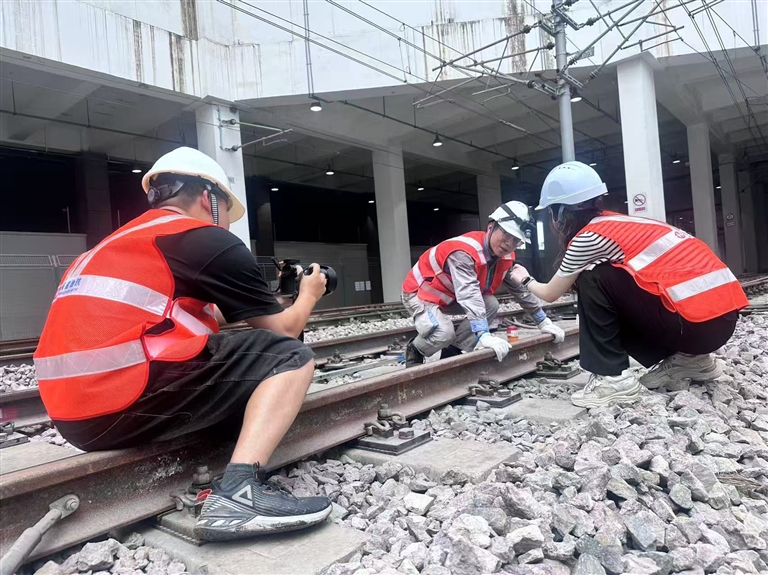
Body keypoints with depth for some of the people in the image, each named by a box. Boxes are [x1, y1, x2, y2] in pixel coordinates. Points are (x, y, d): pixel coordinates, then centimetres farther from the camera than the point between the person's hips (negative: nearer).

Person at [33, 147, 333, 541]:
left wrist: (266, 298, 36)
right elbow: (281, 331, 8)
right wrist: (308, 294, 27)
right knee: (291, 358, -2)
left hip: (74, 411, 9)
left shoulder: (119, 242, 24)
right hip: (124, 400, -9)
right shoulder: (206, 239, 0)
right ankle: (238, 492, -17)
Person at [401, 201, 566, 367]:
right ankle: (414, 351, 2)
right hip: (419, 292, -8)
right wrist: (484, 336, -56)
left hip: (449, 296, 8)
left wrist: (544, 322, 5)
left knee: (491, 305, -11)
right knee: (444, 333, -32)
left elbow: (521, 290, 5)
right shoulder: (463, 251, -35)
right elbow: (469, 295, -47)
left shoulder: (506, 257, -7)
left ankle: (452, 351, 1)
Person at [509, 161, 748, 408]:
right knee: (615, 306, 19)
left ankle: (613, 378, -2)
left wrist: (526, 280, 28)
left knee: (593, 281, -4)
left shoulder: (588, 237, -7)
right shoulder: (615, 223, 17)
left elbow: (551, 294, 8)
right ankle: (688, 359, 18)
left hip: (699, 319, -9)